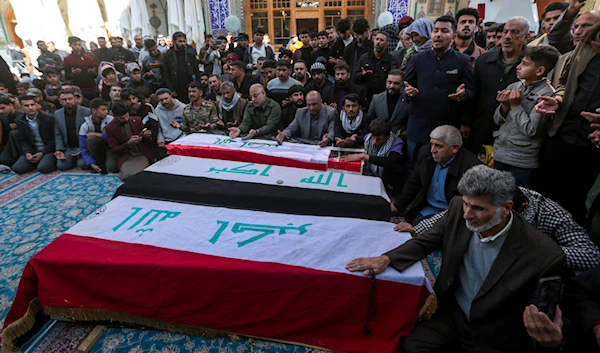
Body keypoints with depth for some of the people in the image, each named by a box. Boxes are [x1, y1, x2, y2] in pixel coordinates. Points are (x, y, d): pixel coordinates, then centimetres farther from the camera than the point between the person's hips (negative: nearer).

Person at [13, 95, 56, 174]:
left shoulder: (49, 118, -9)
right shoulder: (20, 121, 6)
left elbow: (55, 139, -8)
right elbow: (23, 140, 11)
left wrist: (42, 153, -14)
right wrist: (27, 152, -10)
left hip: (48, 150, -5)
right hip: (32, 151, 5)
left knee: (43, 168, -30)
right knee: (17, 168, -15)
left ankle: (52, 162, 2)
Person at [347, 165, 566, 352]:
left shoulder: (544, 256, -25)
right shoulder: (458, 209, -14)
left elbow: (542, 314, -12)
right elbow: (425, 242, -1)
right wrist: (385, 259, -16)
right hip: (452, 315, 3)